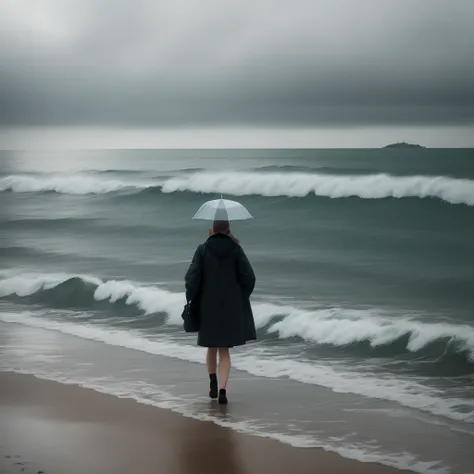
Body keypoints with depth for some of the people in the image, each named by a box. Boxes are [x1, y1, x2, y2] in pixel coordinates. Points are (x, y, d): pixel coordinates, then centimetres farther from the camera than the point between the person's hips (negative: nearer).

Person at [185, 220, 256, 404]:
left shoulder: (203, 249, -6)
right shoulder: (236, 249, -4)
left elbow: (192, 278, -11)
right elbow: (248, 277, -5)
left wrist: (191, 299, 3)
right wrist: (241, 298, 10)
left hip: (208, 305, 0)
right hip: (231, 306, 0)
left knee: (212, 346, 22)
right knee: (224, 349, 7)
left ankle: (213, 383, 19)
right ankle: (222, 390, -7)